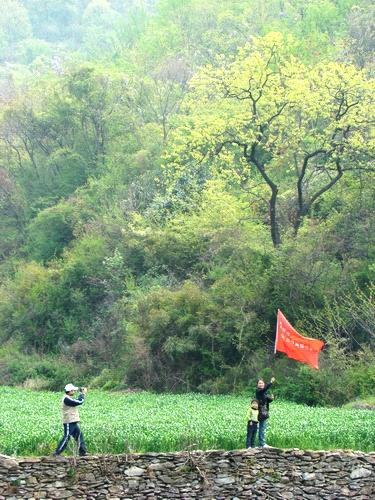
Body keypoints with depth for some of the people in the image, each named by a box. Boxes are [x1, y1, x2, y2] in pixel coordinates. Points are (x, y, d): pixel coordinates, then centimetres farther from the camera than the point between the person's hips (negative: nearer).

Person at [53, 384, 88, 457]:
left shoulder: (69, 398, 16)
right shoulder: (66, 399, -18)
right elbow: (79, 402, -18)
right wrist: (83, 394, -9)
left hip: (73, 422, 10)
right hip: (69, 422, -10)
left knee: (79, 436, 12)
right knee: (66, 438, -9)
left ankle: (82, 452, 17)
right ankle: (56, 453, -5)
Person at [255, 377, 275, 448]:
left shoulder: (264, 392, 16)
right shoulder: (258, 391, -9)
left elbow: (268, 400, 16)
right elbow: (265, 389, -28)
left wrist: (271, 398, -6)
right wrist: (271, 382, -33)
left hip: (265, 412, 8)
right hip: (260, 412, -8)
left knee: (262, 428, 10)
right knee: (262, 428, -6)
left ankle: (261, 443, 14)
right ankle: (262, 443, -4)